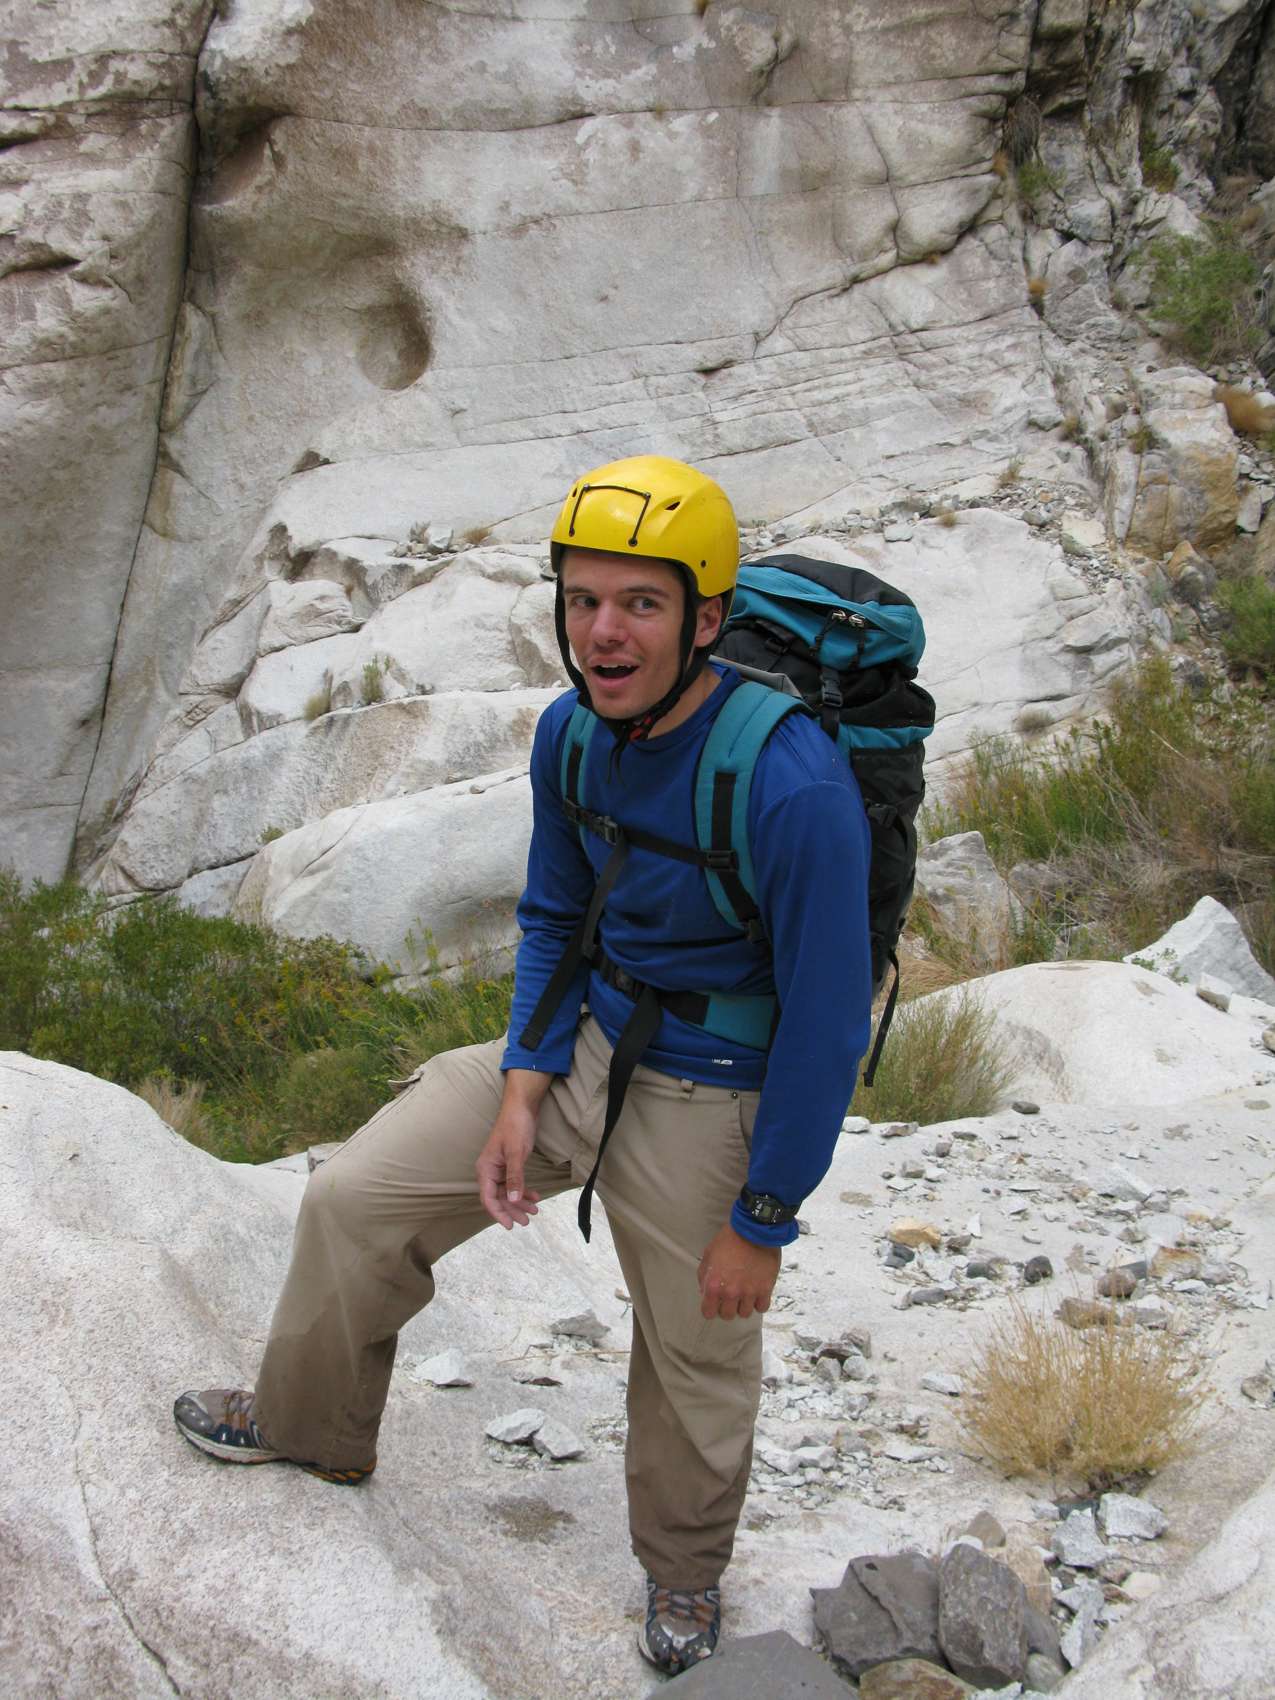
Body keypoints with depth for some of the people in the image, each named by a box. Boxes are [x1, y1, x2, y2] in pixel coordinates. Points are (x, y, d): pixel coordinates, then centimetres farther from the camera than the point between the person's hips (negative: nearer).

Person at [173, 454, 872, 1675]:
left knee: (698, 1363, 15)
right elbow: (552, 921, 5)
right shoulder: (569, 733, -10)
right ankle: (315, 1424, 34)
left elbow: (827, 1025, -23)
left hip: (712, 1100, -5)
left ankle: (684, 1573, 47)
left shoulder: (793, 787, -31)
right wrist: (521, 1091, -6)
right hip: (580, 1041, 6)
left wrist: (762, 1222, -15)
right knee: (356, 1198, 6)